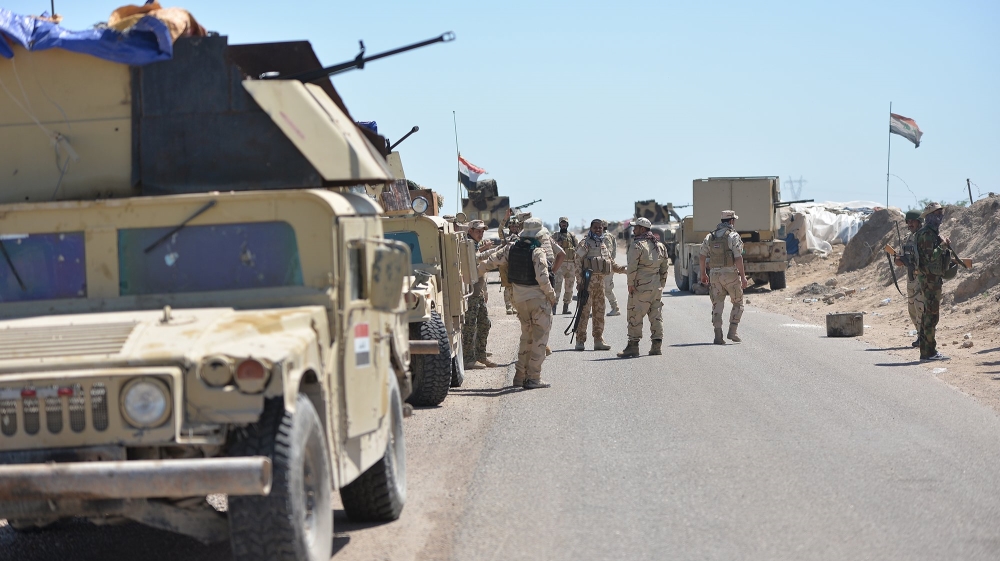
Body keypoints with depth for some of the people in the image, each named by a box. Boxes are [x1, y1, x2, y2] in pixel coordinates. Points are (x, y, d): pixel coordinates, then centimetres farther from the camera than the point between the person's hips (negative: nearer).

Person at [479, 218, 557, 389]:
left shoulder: (512, 249, 4)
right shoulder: (538, 252, -16)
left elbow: (493, 259, 15)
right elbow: (542, 278, -23)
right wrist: (552, 295, -7)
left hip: (519, 298, 7)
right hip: (538, 298, -7)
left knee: (526, 336, 19)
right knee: (539, 338, 0)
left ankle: (520, 376, 20)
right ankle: (533, 378, -3)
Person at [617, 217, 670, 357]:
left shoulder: (637, 245, -10)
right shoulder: (660, 246, 15)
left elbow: (632, 267, -16)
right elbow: (664, 267, 17)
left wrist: (630, 284, -10)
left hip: (641, 287, -7)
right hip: (656, 286, 7)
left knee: (635, 316, -2)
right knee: (656, 316, 10)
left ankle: (633, 345, -3)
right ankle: (656, 345, 9)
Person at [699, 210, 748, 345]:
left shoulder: (710, 237, 8)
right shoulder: (733, 236, -9)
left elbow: (702, 257, 9)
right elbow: (738, 259, -15)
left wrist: (703, 274, 20)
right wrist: (743, 276, -12)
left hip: (715, 274, 4)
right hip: (731, 273, -4)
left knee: (717, 305, 7)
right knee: (738, 303, 12)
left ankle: (718, 336, -1)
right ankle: (732, 332, 3)